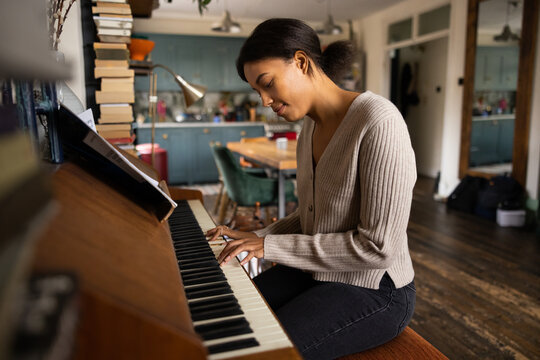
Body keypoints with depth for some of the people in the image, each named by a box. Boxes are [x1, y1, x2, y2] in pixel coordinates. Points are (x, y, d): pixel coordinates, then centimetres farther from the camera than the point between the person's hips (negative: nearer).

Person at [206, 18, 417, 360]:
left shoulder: (379, 122, -23)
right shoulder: (310, 129, 4)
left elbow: (378, 246, -25)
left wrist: (272, 246, -22)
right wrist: (256, 238, -3)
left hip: (374, 290, -7)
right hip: (317, 272, 7)